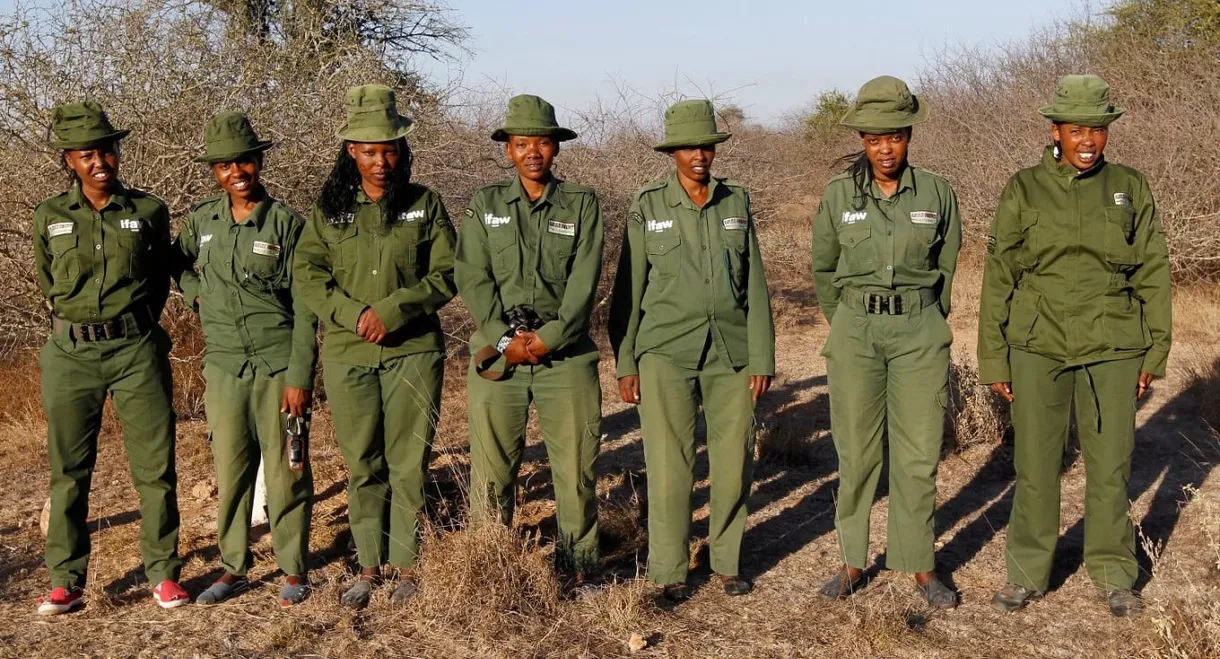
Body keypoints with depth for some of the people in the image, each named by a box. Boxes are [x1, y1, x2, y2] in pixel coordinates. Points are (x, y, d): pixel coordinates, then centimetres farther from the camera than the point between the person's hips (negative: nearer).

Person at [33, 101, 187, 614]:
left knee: (155, 466, 0)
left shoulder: (148, 211, 1)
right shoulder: (50, 218, 3)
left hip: (137, 350, -1)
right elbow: (48, 284, 17)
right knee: (69, 470, 5)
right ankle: (66, 582, 13)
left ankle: (163, 573, 12)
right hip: (71, 354, 1)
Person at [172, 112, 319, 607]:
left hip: (278, 365, -3)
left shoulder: (286, 223, -6)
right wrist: (195, 293, 5)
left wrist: (299, 376, -12)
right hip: (223, 365, 4)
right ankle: (233, 567, 22)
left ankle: (293, 571, 14)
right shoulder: (201, 219, 5)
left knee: (285, 471, 2)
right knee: (230, 469, 9)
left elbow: (305, 307, -7)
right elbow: (178, 264, 26)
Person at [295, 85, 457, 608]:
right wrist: (354, 314, -14)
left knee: (408, 463, 1)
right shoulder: (329, 209, 7)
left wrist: (391, 311, -13)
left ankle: (407, 566, 12)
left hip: (413, 351, -1)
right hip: (347, 354, 2)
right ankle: (368, 567, 18)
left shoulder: (425, 204, 3)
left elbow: (446, 275, -2)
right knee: (362, 465, 8)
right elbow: (307, 276, 1)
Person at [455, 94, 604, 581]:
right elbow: (472, 278, -1)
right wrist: (506, 339, -12)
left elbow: (585, 283, -4)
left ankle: (577, 570, 17)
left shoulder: (582, 205, 5)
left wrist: (547, 339, -14)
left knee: (576, 467, 3)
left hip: (566, 355, 0)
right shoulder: (485, 203, 7)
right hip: (497, 354, 1)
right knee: (491, 468, 5)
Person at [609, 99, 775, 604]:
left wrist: (762, 357, 3)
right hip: (666, 353, -2)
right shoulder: (648, 206, 2)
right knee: (668, 465, -2)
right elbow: (629, 289, 3)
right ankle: (668, 572, 12)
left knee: (734, 462, 5)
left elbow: (755, 285, 8)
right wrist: (625, 363, 1)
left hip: (731, 353, 2)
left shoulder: (736, 203, 8)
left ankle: (728, 561, 23)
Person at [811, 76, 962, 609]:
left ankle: (920, 565, 14)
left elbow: (946, 268, 13)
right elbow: (823, 271, 13)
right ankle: (852, 562, 18)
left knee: (919, 455, 1)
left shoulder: (938, 194, 1)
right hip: (854, 332, 0)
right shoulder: (839, 195, 1)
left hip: (920, 333, 0)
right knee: (855, 452, 5)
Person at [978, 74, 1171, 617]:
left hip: (1112, 348, 1)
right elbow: (998, 278, 1)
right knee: (1035, 464, 5)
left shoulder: (1130, 188, 4)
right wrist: (994, 359, 0)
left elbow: (1153, 273, 8)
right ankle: (1028, 573, 20)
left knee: (1110, 463, 7)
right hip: (1038, 346, -1)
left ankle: (1113, 573, 24)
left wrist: (1155, 352, 5)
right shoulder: (1023, 190, 0)